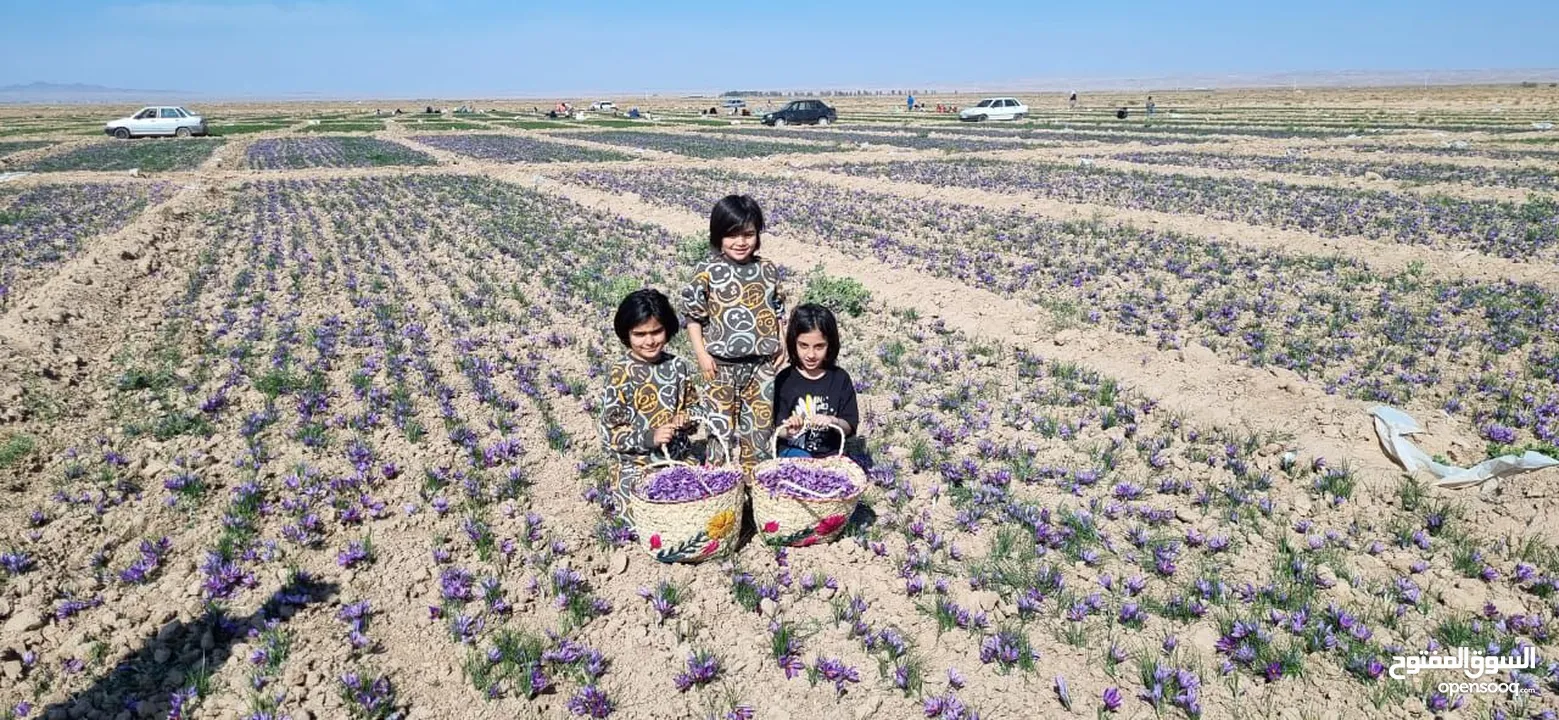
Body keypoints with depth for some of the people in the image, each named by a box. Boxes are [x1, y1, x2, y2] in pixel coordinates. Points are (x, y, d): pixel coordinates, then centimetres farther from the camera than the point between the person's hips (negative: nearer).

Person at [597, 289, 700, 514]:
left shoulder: (678, 366, 2)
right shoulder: (620, 375, -11)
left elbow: (693, 404, 17)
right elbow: (608, 432, -11)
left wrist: (687, 417, -7)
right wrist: (648, 438, -24)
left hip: (681, 458, 4)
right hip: (637, 466, -4)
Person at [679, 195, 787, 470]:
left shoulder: (767, 270, 2)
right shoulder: (707, 271, -8)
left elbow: (779, 312, 10)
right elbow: (693, 315, -3)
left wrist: (783, 346, 2)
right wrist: (702, 354, -8)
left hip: (762, 363, 3)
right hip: (721, 364, -3)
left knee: (759, 425, 13)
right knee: (721, 427, 7)